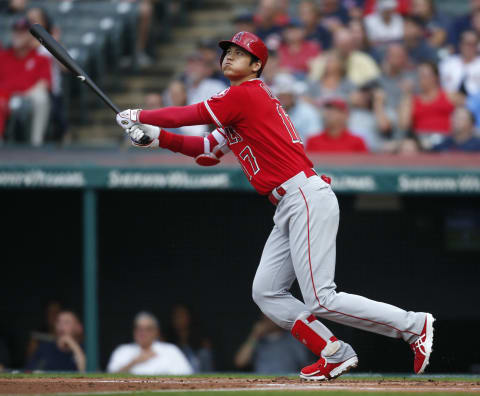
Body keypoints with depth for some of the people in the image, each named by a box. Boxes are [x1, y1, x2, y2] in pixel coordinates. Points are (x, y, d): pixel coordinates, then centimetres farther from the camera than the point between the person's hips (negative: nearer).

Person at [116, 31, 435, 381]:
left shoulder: (246, 94, -6)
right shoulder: (244, 103, 23)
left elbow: (188, 115, -7)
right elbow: (208, 151, 24)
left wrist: (138, 116, 7)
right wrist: (156, 137, 14)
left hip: (307, 198, -10)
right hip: (290, 208, 10)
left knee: (321, 300, -14)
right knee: (266, 293, 7)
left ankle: (414, 325, -8)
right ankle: (335, 355, 5)